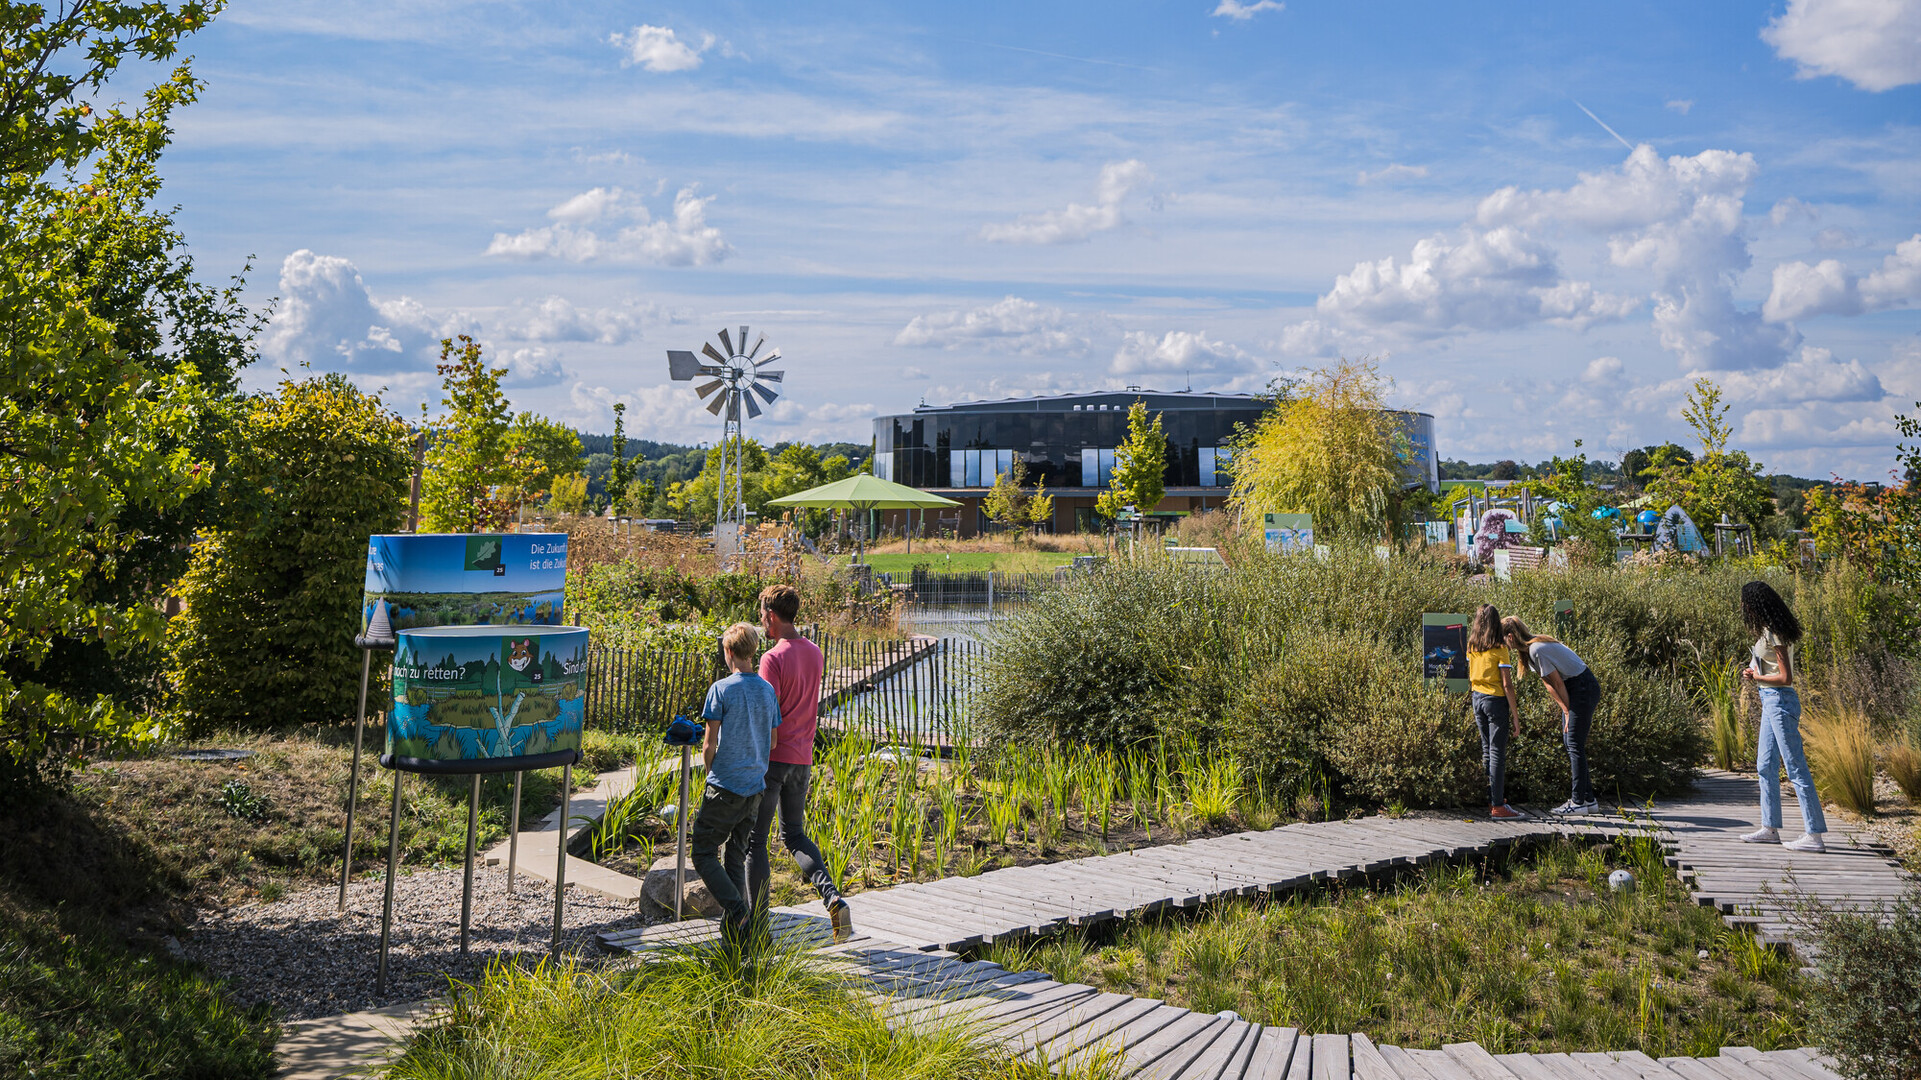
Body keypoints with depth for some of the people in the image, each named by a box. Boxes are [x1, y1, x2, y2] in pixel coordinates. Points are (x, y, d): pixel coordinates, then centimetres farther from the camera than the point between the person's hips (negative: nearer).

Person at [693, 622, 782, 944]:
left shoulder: (721, 689, -11)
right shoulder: (768, 690, 6)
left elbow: (710, 746, -9)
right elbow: (772, 742, 10)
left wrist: (712, 772, 8)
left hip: (724, 787, -6)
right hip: (756, 787, 6)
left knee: (704, 854, 4)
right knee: (736, 857, 15)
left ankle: (738, 913, -11)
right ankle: (735, 930, 14)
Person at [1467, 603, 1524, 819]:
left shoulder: (1471, 646, 5)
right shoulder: (1500, 649, -12)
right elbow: (1507, 685, -13)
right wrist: (1515, 716, -9)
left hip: (1477, 698, 6)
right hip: (1496, 700, -6)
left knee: (1487, 751, 14)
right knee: (1497, 753, -3)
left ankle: (1491, 801, 19)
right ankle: (1498, 807, -1)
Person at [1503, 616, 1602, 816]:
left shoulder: (1536, 650, -23)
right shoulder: (1530, 649, 8)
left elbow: (1557, 683, -17)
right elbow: (1549, 684, 9)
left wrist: (1568, 713, -8)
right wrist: (1565, 710, 5)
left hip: (1583, 689, -10)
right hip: (1573, 690, 10)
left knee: (1575, 745, -7)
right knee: (1569, 741, 11)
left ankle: (1578, 802, -3)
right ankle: (1588, 799, 17)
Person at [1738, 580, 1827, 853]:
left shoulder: (1774, 634, -18)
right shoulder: (1767, 631, 11)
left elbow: (1785, 678, -20)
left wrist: (1757, 676, -7)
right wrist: (1755, 672, 6)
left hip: (1779, 700, -10)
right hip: (1771, 701, 10)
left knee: (1796, 768, -7)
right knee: (1766, 766, 14)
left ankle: (1815, 835, -4)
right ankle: (1770, 828, 21)